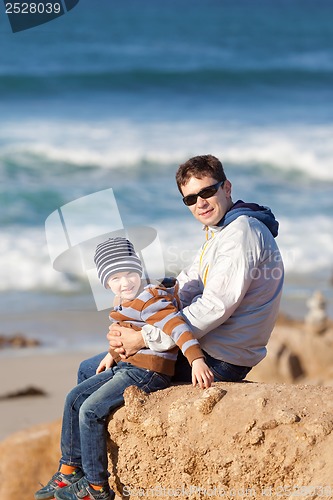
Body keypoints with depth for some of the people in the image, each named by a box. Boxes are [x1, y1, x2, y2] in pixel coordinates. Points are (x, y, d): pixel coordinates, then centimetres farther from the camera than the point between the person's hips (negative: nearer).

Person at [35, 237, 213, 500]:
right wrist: (113, 354, 17)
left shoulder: (150, 299, -18)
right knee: (75, 398, 12)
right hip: (126, 367, 10)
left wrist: (197, 360, -40)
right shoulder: (123, 302, 13)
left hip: (148, 373, -10)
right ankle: (69, 471, 18)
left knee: (91, 410, -16)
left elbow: (176, 326, -29)